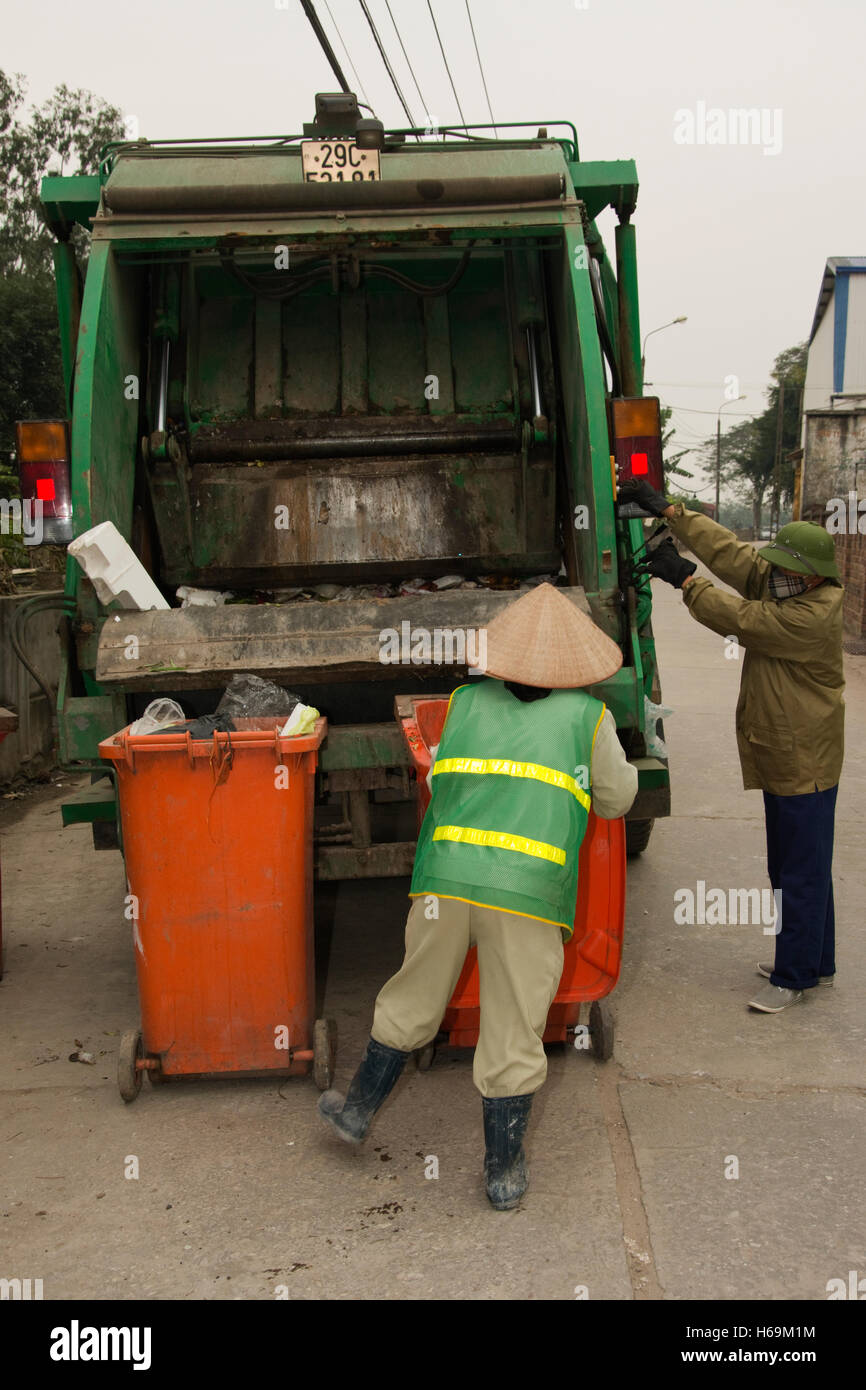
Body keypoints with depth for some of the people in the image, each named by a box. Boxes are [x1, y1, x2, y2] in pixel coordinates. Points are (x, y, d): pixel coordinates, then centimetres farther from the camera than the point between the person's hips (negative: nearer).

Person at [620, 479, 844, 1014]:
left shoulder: (813, 615, -23)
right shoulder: (773, 580, 3)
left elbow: (740, 620, -21)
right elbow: (729, 550, 6)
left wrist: (685, 578, -13)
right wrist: (670, 511, 2)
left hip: (804, 765, -10)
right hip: (783, 758, 10)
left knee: (801, 874, 1)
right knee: (793, 868, 19)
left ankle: (794, 977, 11)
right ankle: (816, 962, 33)